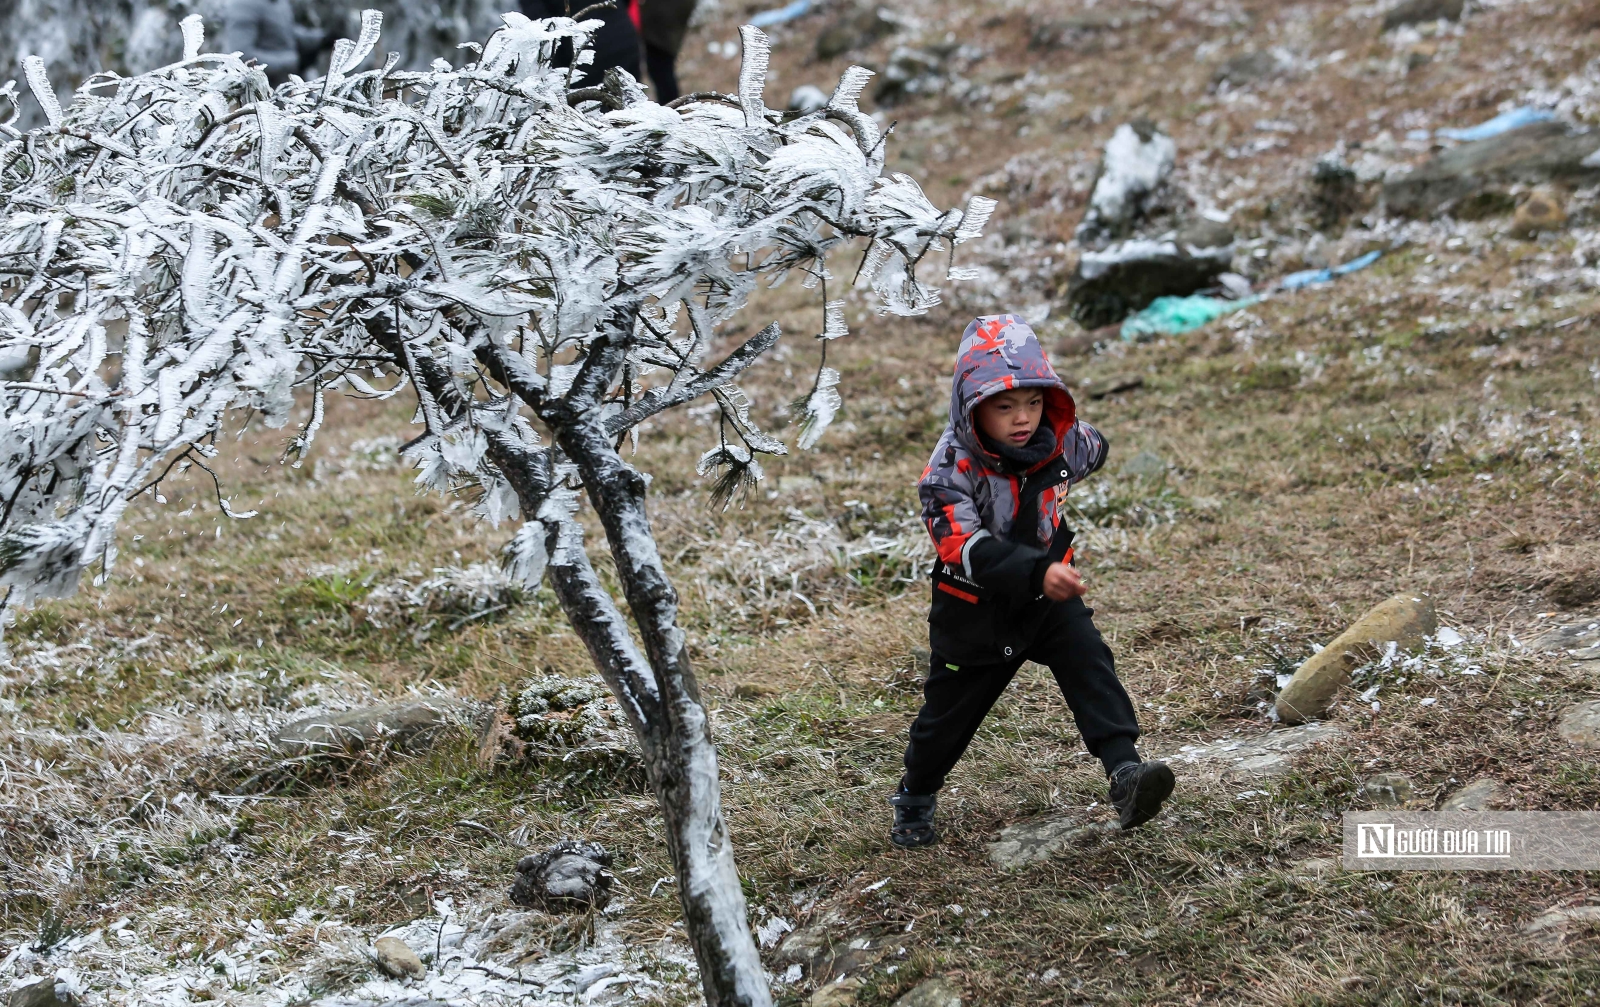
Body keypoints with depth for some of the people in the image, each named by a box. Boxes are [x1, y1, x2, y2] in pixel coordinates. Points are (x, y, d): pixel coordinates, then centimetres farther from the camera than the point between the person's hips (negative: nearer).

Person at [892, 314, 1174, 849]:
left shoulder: (1063, 442, -14)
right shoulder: (951, 469, -28)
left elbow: (1093, 448, 13)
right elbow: (966, 547, -41)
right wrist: (1036, 571, -54)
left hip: (1047, 597, 3)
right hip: (976, 609, -3)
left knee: (1089, 662, -22)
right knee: (948, 712, 13)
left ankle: (1125, 773, -30)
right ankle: (915, 798, 37)